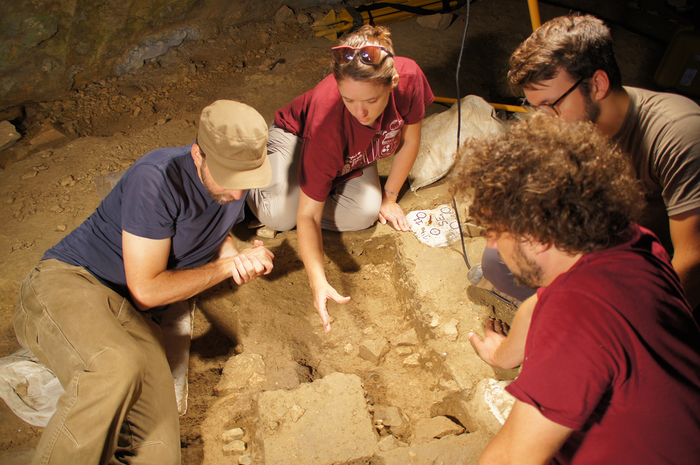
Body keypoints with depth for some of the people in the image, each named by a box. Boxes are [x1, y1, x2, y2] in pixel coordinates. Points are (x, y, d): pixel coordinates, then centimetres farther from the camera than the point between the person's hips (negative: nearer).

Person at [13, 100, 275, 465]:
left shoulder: (235, 184, 2)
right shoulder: (158, 178, -20)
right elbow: (147, 290, -16)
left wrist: (237, 258, 0)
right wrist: (227, 266, -7)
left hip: (134, 318, 6)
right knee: (118, 369, -40)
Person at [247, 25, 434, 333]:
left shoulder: (409, 77, -34)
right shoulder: (328, 121, -43)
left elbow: (409, 140, -12)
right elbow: (308, 215, -37)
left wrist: (389, 197, -5)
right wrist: (318, 283, -46)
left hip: (351, 155, 4)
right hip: (298, 134, -3)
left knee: (365, 213, -24)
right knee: (281, 216, -28)